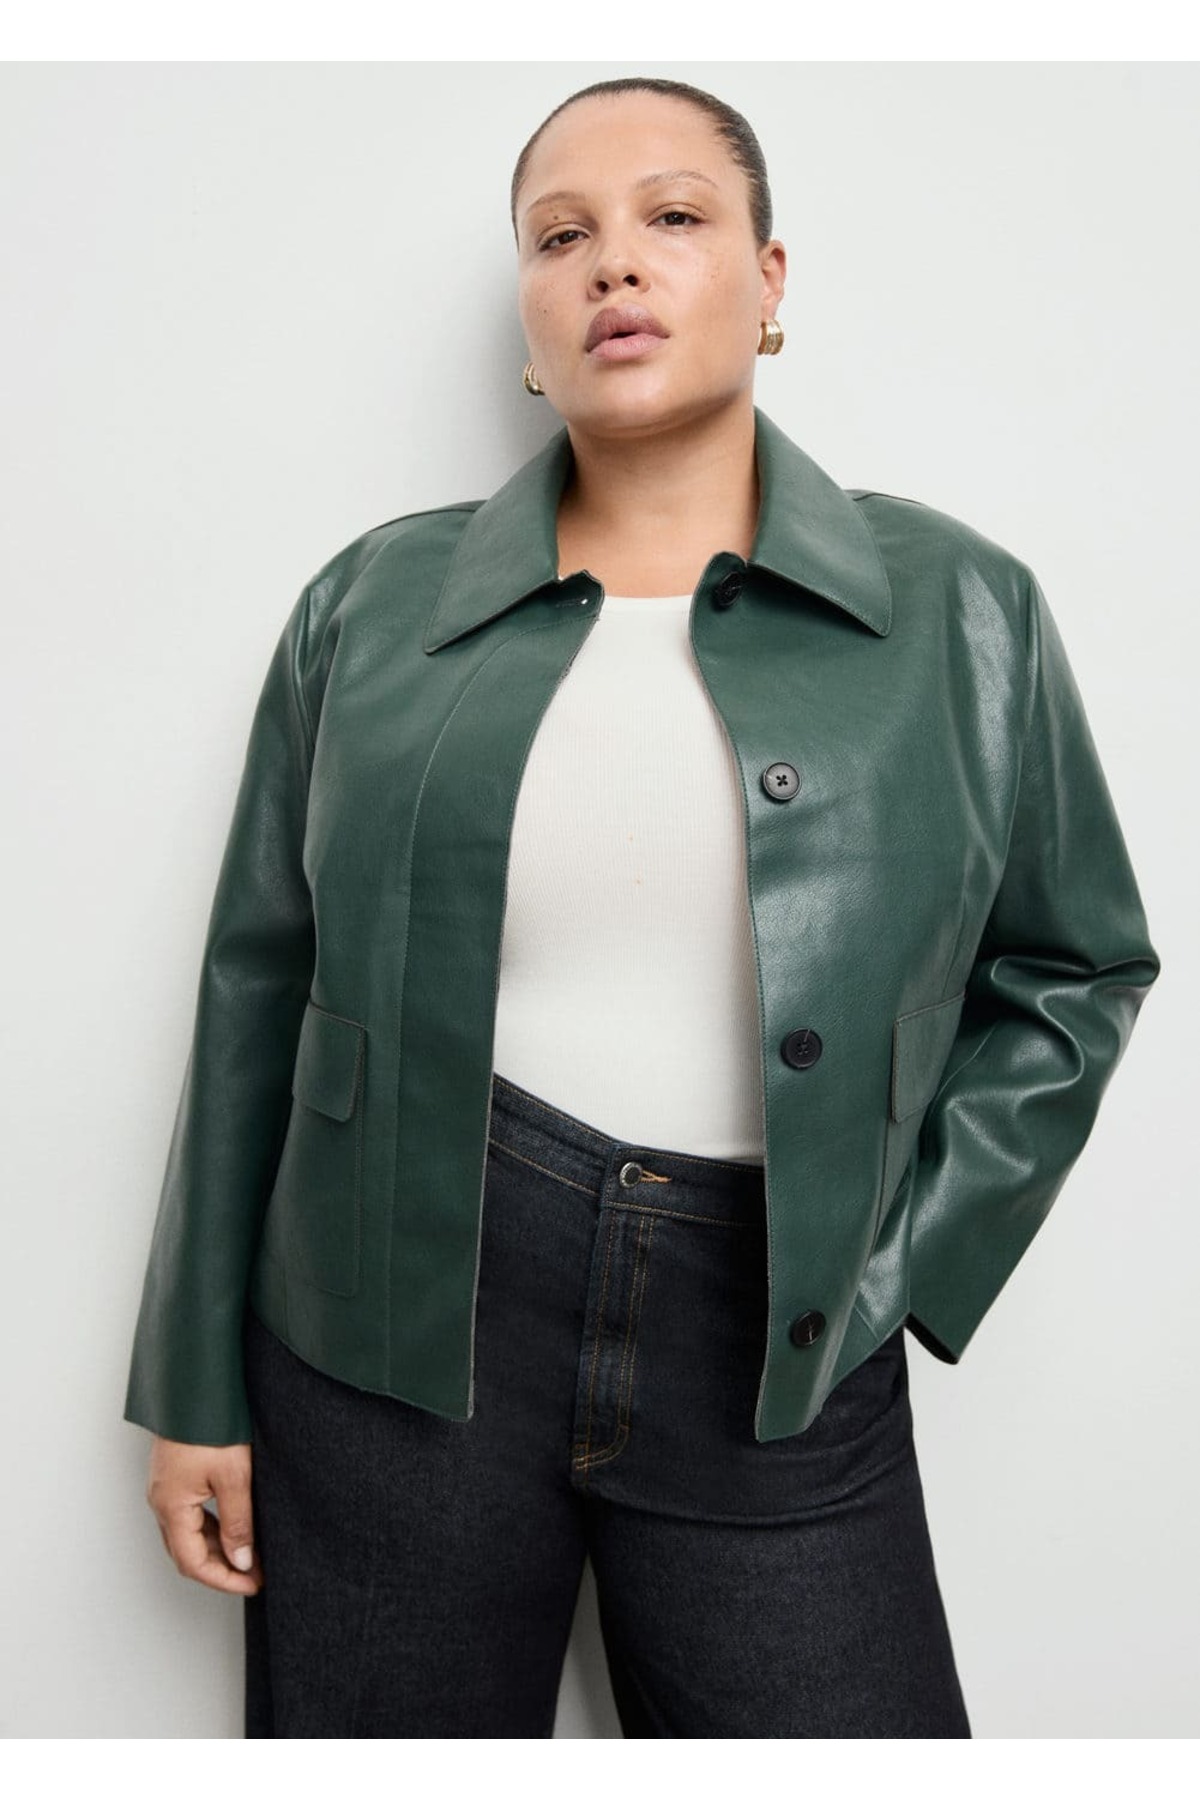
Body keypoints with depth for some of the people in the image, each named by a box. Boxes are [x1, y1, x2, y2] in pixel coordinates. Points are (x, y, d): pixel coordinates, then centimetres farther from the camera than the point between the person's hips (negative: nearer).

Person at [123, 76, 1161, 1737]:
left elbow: (1069, 974, 8)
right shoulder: (376, 601, 2)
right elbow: (262, 993, 4)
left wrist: (896, 1269, -1)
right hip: (399, 1330, 1)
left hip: (775, 1363, 0)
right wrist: (199, 1386, 6)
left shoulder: (960, 610, 1)